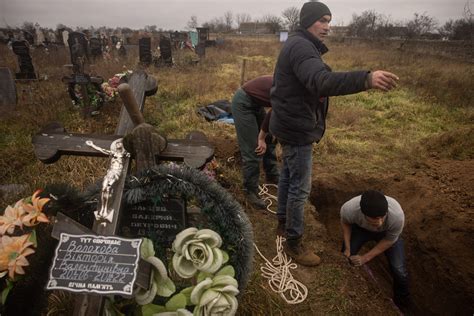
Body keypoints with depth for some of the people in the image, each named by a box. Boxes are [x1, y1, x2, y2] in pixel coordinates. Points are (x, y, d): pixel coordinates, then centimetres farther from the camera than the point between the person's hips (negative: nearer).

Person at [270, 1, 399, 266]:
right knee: (300, 188, -1)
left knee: (288, 177, 21)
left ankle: (283, 222, 39)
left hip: (291, 126, 11)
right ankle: (294, 242, 14)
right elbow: (321, 81, -39)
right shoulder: (301, 47, -20)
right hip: (297, 130, -11)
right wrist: (366, 79, -52)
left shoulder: (300, 46, 16)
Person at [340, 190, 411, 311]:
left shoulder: (397, 216, -42)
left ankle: (401, 303, 23)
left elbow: (389, 241, -19)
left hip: (387, 233, 0)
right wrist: (347, 248, -18)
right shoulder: (349, 208, -41)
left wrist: (366, 257, -21)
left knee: (399, 271, -10)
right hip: (361, 228, 1)